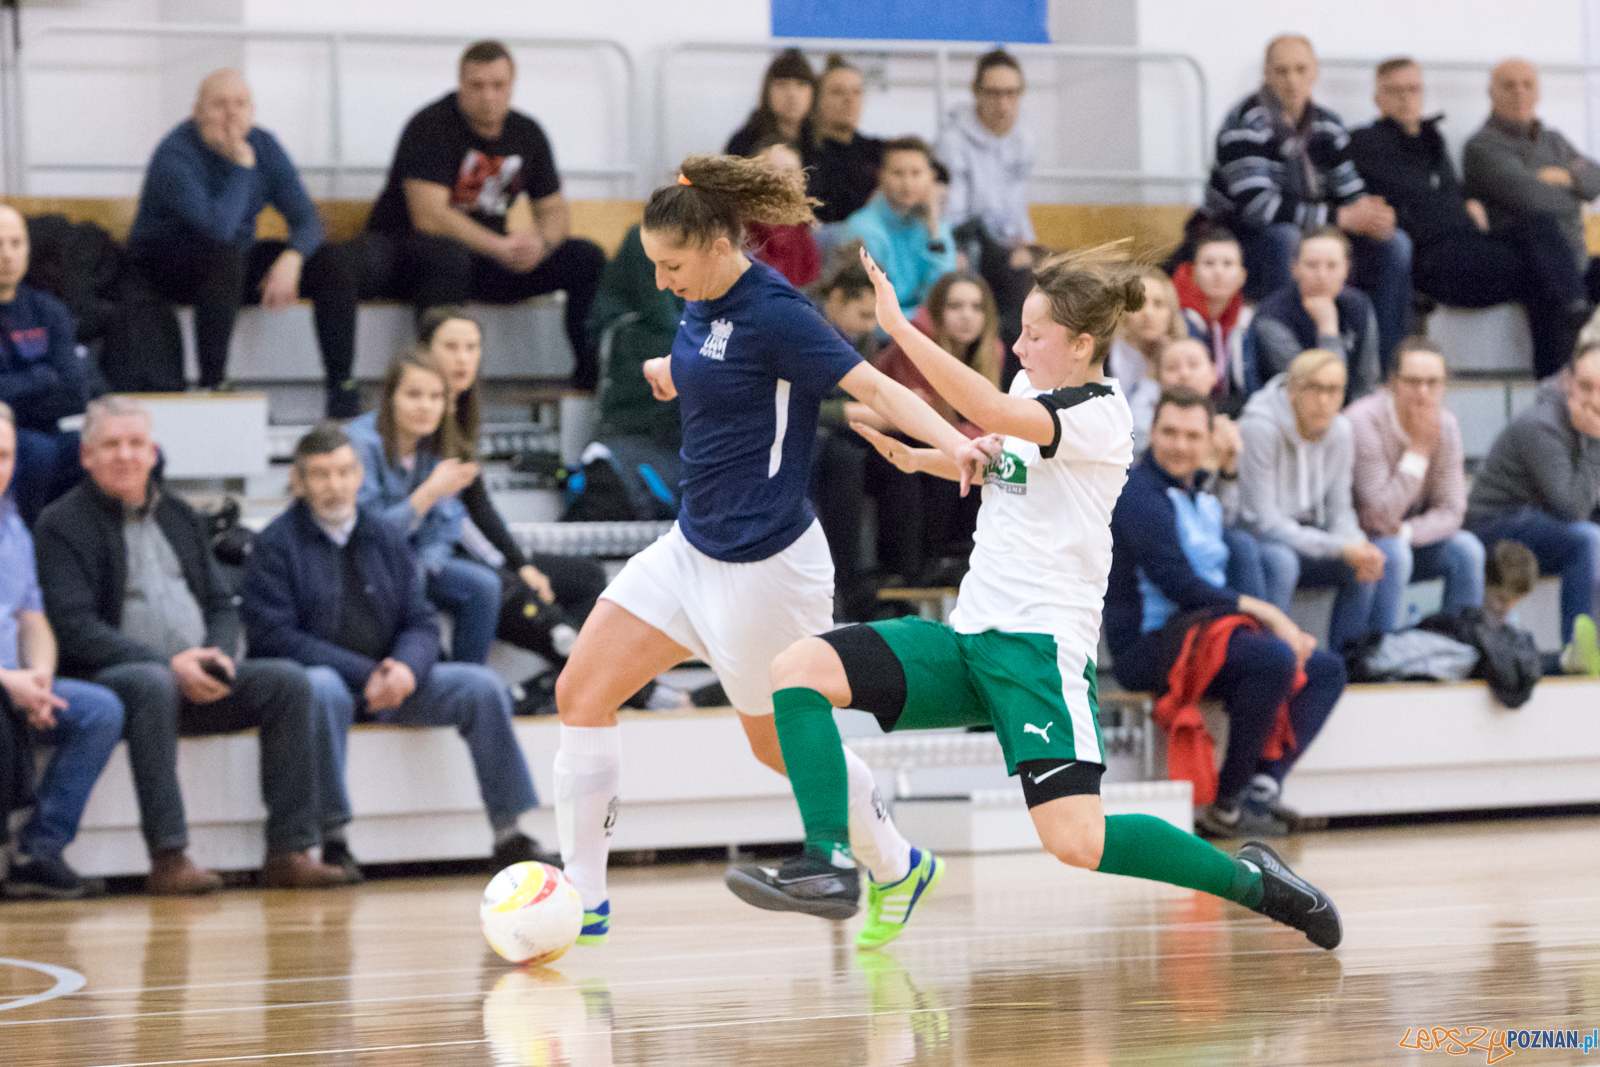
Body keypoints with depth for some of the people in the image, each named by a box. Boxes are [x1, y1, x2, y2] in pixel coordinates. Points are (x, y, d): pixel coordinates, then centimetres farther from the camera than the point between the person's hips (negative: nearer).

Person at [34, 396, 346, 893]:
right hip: (107, 678, -6)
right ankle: (169, 856, -41)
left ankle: (289, 851, -20)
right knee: (152, 686, -39)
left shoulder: (176, 515, 21)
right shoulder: (61, 525, 0)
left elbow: (221, 604, 19)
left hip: (196, 678, 6)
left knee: (288, 681, -16)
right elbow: (75, 628, -12)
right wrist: (168, 665, -20)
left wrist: (217, 655, -5)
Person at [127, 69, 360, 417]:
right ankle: (211, 385, -37)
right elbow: (218, 229, -34)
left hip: (236, 261, 7)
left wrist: (292, 258, -27)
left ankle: (342, 386, -12)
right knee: (225, 257, -40)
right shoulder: (175, 155, -22)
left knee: (332, 258, -11)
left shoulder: (263, 145, -2)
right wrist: (241, 166, -29)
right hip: (165, 266, -7)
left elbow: (306, 218, -6)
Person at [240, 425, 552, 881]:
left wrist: (406, 668, -15)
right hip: (327, 676, -5)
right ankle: (333, 839, -32)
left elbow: (420, 621, 10)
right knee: (322, 689, -39)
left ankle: (508, 835, -12)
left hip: (388, 678, 5)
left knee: (482, 685, -14)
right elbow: (275, 636, -12)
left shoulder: (385, 536, 13)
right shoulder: (275, 545, -2)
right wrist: (364, 675, -19)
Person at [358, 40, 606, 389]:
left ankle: (592, 374, -6)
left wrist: (540, 240, -14)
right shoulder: (430, 127, -15)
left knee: (588, 259, -9)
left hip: (487, 258, 6)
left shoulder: (526, 134, 6)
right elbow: (429, 216, -24)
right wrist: (500, 247, -30)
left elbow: (554, 209, 11)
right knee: (448, 254, -43)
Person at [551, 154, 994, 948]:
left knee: (780, 743, 7)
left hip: (763, 563, -8)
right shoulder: (702, 307, 5)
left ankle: (896, 867, 31)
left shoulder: (774, 312, -19)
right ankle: (584, 902, 4)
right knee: (580, 692, 0)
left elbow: (874, 387, -27)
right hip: (692, 547, 9)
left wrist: (953, 442, -40)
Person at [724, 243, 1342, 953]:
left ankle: (1249, 878, 1)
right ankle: (830, 864, -12)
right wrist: (911, 457, 15)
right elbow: (987, 457, 35)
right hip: (969, 634, 8)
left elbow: (992, 412, -30)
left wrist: (899, 326, -29)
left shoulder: (1099, 413, -12)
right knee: (799, 669, -9)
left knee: (1077, 843, -20)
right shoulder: (1033, 389, 13)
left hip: (1039, 644, -8)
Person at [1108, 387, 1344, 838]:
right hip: (1148, 645, -10)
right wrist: (1266, 613, -17)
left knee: (1325, 668, 3)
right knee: (1274, 658, -30)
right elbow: (1180, 586, -18)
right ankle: (1224, 803, -21)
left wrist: (1284, 629, 1)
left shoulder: (1205, 503, 20)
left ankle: (1262, 785, -14)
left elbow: (1224, 587, 19)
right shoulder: (1139, 495, -10)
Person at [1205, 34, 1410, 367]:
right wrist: (1341, 218, -26)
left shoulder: (1327, 125, 6)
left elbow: (1351, 194, 8)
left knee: (1394, 243, -8)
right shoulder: (1246, 124, -17)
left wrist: (1372, 216, -19)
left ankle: (1388, 367, -10)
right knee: (1285, 237, -39)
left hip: (1311, 244, 7)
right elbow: (1256, 205, -27)